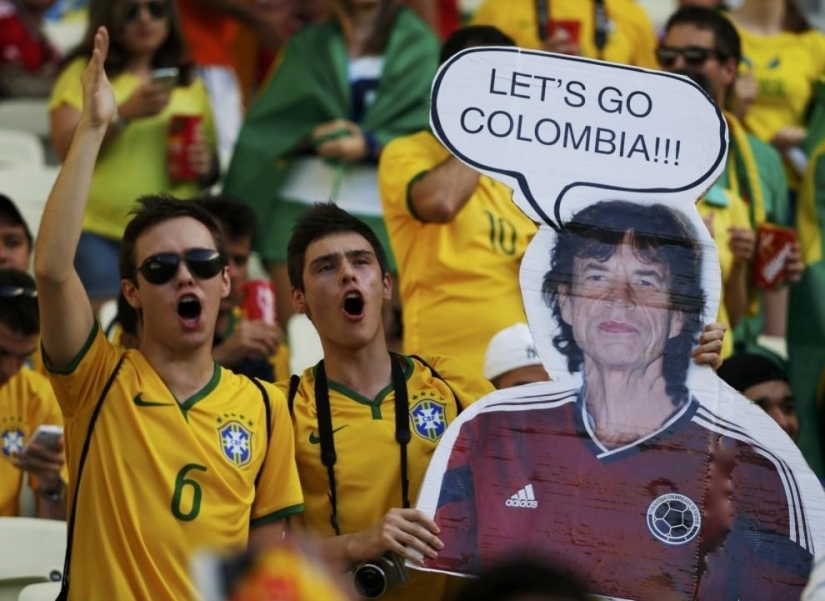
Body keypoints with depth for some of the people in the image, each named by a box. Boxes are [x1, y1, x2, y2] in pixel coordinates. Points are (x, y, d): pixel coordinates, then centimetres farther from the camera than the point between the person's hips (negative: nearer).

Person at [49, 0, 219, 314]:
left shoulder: (190, 85, 17)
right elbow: (67, 148, -6)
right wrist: (124, 113, -18)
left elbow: (212, 162, 24)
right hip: (100, 235, -3)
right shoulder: (85, 73, 5)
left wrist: (206, 167, 0)